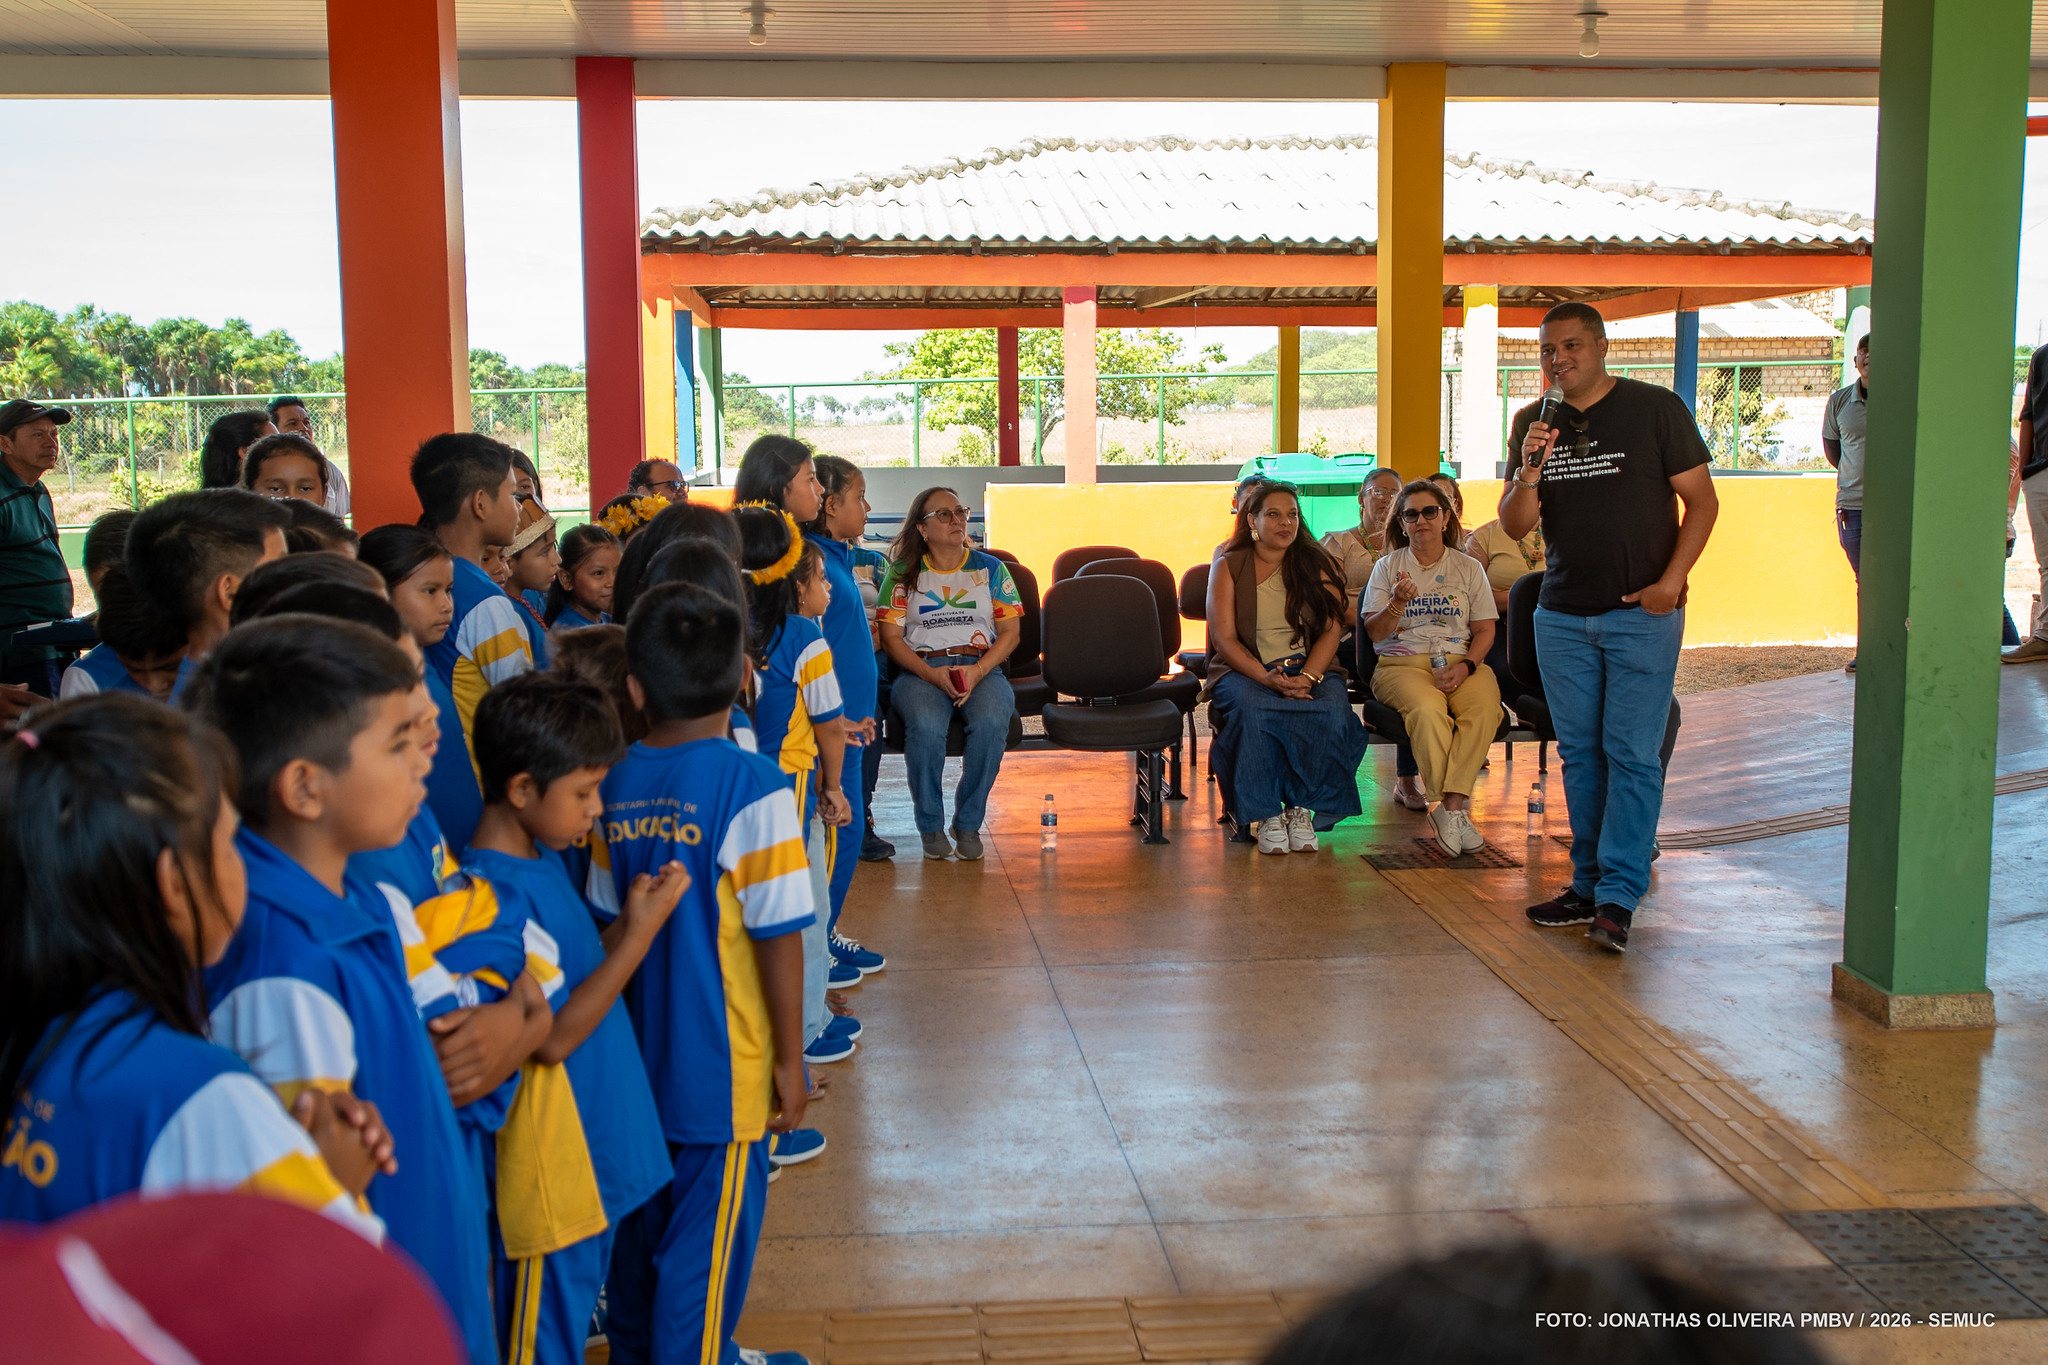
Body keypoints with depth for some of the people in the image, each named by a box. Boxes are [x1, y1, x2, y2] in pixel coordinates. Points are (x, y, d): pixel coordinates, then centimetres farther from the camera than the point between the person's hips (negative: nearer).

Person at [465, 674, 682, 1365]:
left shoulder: (545, 859, 5)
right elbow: (554, 1036, -23)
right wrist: (639, 933, -22)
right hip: (551, 1168, -9)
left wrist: (630, 917, -3)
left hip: (600, 1147, 9)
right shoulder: (496, 895, -25)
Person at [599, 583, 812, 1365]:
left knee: (639, 1228, 21)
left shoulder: (611, 786, -3)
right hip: (722, 1067, -5)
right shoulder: (751, 788, -18)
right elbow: (777, 937, -16)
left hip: (633, 1061, 6)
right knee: (707, 1249, 6)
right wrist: (790, 1059, -6)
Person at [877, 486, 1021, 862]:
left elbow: (1010, 632, 7)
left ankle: (968, 823, -15)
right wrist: (932, 674, -14)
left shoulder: (990, 568, 14)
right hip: (920, 669, -1)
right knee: (926, 726, -35)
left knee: (992, 722, -33)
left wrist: (977, 671, -11)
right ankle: (930, 826, -14)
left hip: (982, 668, 1)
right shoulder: (903, 573, 10)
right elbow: (891, 637, 3)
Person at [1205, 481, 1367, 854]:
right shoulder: (1228, 567, 5)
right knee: (1253, 709, -37)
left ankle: (1302, 807, -19)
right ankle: (1266, 813, -27)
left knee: (1333, 712, -32)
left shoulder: (1317, 564, 10)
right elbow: (1224, 637, -4)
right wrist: (1267, 678, -21)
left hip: (1311, 667, 2)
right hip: (1246, 669, -2)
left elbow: (1331, 631, 1)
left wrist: (1306, 678, -18)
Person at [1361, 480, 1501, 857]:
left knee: (1484, 708, -33)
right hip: (1402, 663, -1)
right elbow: (1375, 632, 5)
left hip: (1460, 661, 1)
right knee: (1429, 710, -36)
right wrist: (1398, 603, -15)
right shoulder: (1388, 567, 12)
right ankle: (1457, 808, -26)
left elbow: (1484, 630, 10)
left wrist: (1466, 666, -9)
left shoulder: (1469, 568, 15)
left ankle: (1449, 808, -33)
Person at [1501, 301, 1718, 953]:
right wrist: (1529, 472, -15)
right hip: (1562, 615, 4)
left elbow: (1701, 501, -2)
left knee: (1632, 753, -6)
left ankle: (1619, 897, -3)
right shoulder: (1533, 423, 8)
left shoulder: (1655, 409, -3)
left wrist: (1670, 581, -13)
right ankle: (1587, 882, 18)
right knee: (1580, 753, 9)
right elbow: (1514, 527, 5)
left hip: (1642, 613, -4)